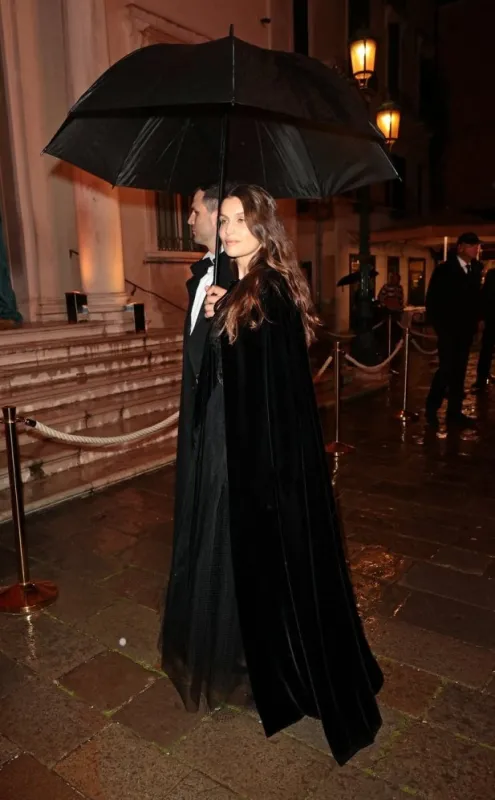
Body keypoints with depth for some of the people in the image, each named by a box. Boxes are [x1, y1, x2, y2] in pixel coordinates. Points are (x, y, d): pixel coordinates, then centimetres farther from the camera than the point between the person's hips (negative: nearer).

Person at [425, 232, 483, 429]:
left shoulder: (476, 269, 8)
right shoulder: (444, 270, -5)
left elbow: (475, 296, 10)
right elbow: (432, 301, -5)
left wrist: (474, 321, 0)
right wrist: (438, 325, -10)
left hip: (465, 329, 5)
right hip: (449, 329, -5)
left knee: (459, 371, 7)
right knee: (447, 369, -6)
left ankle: (454, 413, 12)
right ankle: (431, 409, 12)